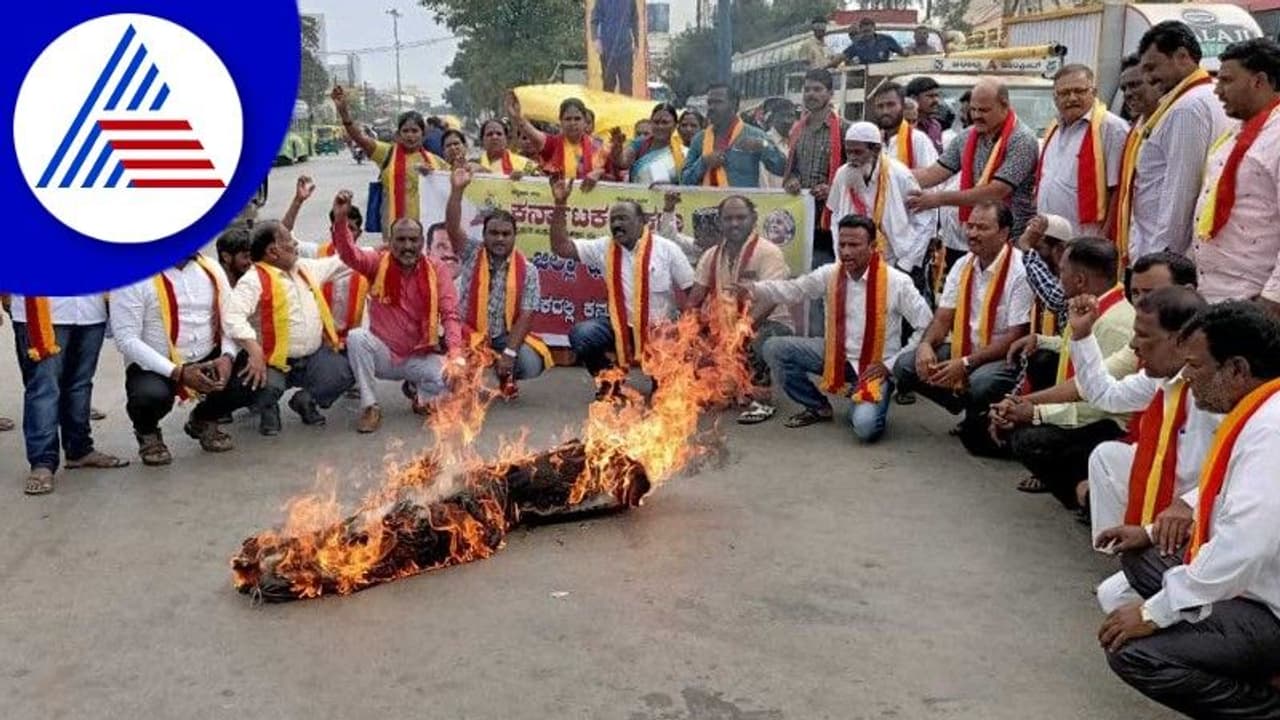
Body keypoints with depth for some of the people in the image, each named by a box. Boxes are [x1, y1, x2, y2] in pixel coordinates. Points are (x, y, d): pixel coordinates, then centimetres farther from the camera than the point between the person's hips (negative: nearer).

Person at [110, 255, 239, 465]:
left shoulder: (211, 269, 1)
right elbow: (126, 339, -18)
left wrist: (227, 357, -18)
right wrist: (177, 372, -26)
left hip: (208, 360, 5)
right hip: (152, 365, -5)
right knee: (152, 395, -37)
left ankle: (204, 420, 15)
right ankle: (147, 432, 5)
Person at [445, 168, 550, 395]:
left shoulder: (527, 270, -5)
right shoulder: (471, 254, -2)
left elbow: (526, 316, -10)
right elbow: (452, 227, -20)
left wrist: (509, 352, -20)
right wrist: (457, 190, -34)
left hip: (507, 335, 1)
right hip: (470, 332, 0)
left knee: (530, 364, -26)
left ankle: (506, 377, 13)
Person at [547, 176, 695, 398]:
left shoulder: (667, 249, -4)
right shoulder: (604, 248, 2)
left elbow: (692, 292, -3)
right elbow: (561, 247, -5)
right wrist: (560, 205, -14)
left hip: (660, 329, -2)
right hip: (620, 326, 2)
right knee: (580, 335, -23)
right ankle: (610, 378, 4)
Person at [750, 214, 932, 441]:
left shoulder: (897, 282, -15)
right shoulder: (830, 274, -3)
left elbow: (926, 328, -12)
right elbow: (792, 290, -6)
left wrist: (890, 364, -15)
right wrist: (753, 289, -24)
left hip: (875, 365, -5)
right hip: (836, 354, 5)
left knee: (865, 426, -30)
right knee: (774, 349, -9)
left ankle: (865, 404, 12)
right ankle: (818, 407, 10)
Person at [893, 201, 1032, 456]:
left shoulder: (1020, 270, -16)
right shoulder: (963, 266, 6)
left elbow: (1015, 337, -19)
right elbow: (942, 319, 6)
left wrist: (966, 363, -27)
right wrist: (926, 344, -17)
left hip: (1006, 358, -7)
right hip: (965, 349, 7)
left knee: (980, 383, -39)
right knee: (905, 366, -9)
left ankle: (982, 420, -2)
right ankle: (972, 413, 5)